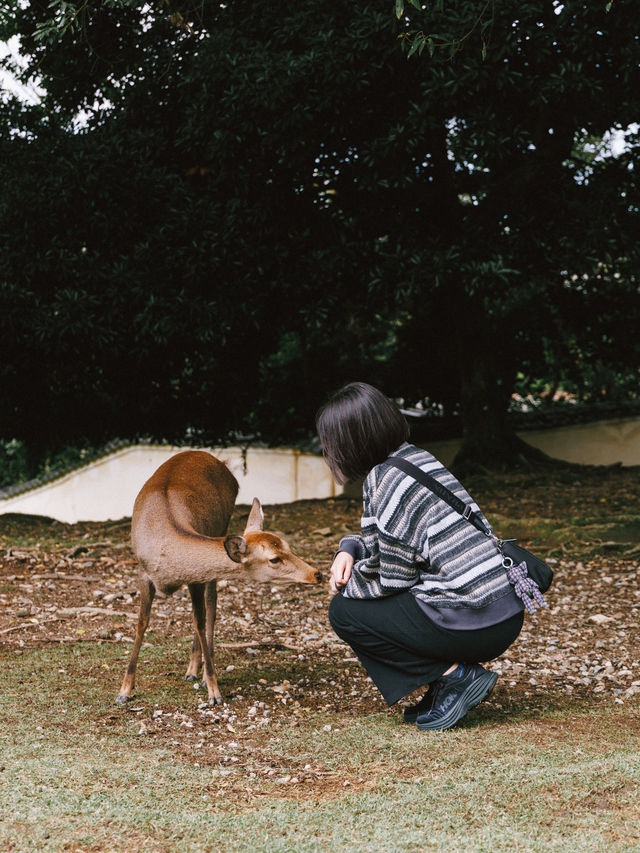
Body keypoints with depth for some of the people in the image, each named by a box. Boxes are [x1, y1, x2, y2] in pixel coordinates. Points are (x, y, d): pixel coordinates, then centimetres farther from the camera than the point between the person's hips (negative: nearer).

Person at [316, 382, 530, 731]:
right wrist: (349, 549, 9)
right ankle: (458, 674, 11)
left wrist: (345, 584, 7)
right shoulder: (418, 457, 14)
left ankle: (454, 675, -3)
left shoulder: (385, 480, -13)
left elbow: (391, 576, -11)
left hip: (470, 627, -9)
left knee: (344, 610, 4)